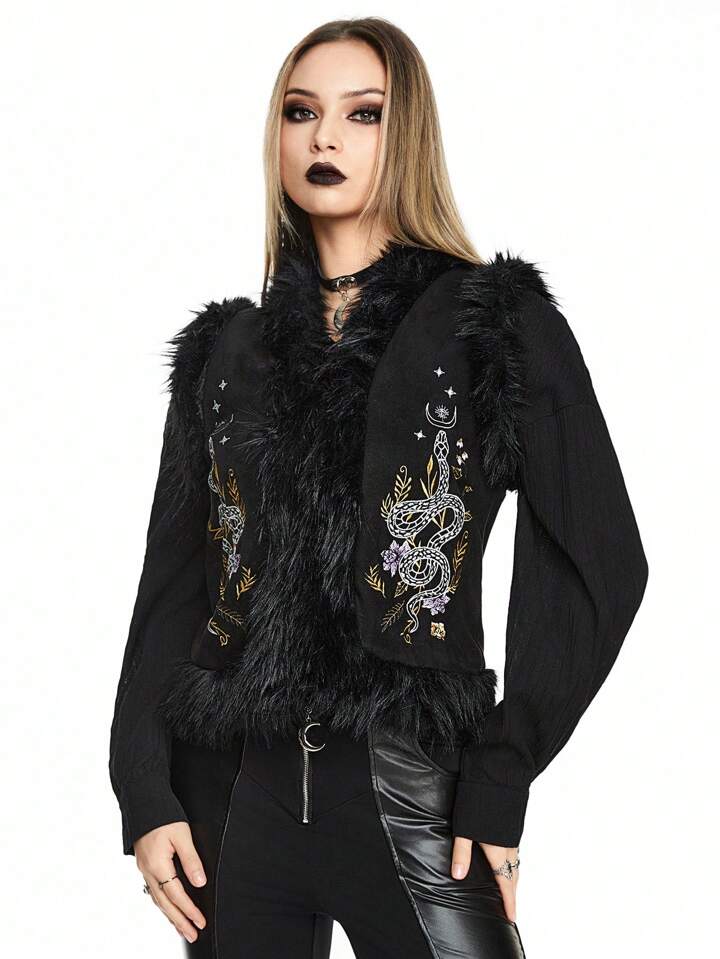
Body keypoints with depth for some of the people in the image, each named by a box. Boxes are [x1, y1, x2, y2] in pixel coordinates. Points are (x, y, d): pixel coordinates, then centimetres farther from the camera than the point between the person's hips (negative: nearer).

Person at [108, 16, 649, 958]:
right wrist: (145, 791, 1)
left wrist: (501, 780, -10)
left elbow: (595, 561, -5)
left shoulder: (501, 324, 0)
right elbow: (173, 578, 10)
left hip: (411, 788, -3)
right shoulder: (225, 350, 11)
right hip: (234, 785, 4)